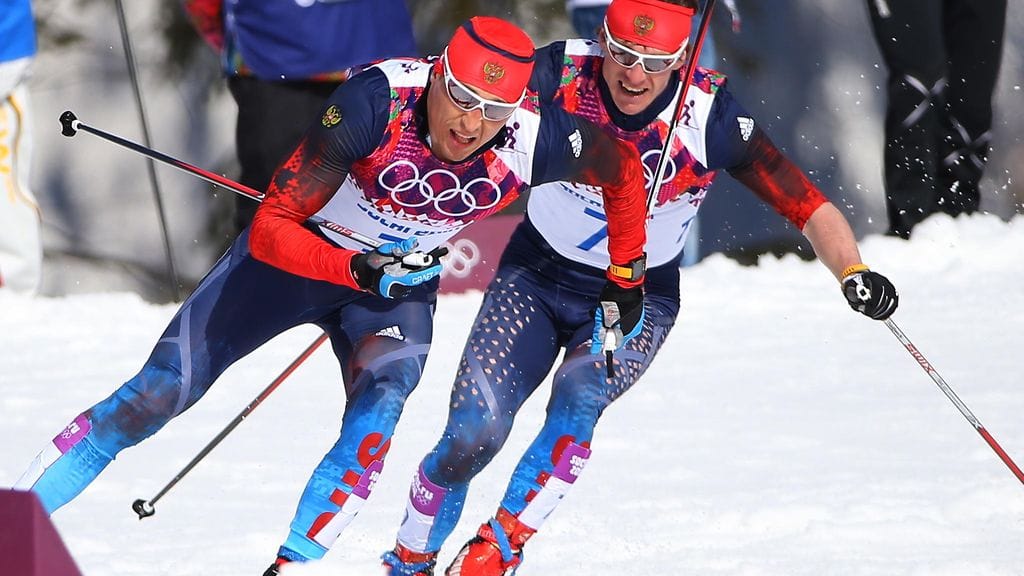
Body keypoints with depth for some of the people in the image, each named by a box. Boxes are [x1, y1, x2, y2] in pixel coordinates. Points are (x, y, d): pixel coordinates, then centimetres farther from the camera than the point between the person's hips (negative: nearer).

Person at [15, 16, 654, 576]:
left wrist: (625, 278, 4)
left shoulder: (532, 141, -28)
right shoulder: (380, 101, -35)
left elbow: (625, 166, -5)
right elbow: (271, 228, -32)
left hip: (403, 283, 2)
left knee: (380, 406, -28)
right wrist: (360, 271, -47)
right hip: (296, 253, -2)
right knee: (157, 394, -5)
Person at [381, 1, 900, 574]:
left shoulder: (710, 115, -20)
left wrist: (853, 272, -37)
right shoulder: (560, 74, -20)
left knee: (579, 397, -31)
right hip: (536, 275, 1)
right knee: (471, 436, -13)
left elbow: (804, 200, -21)